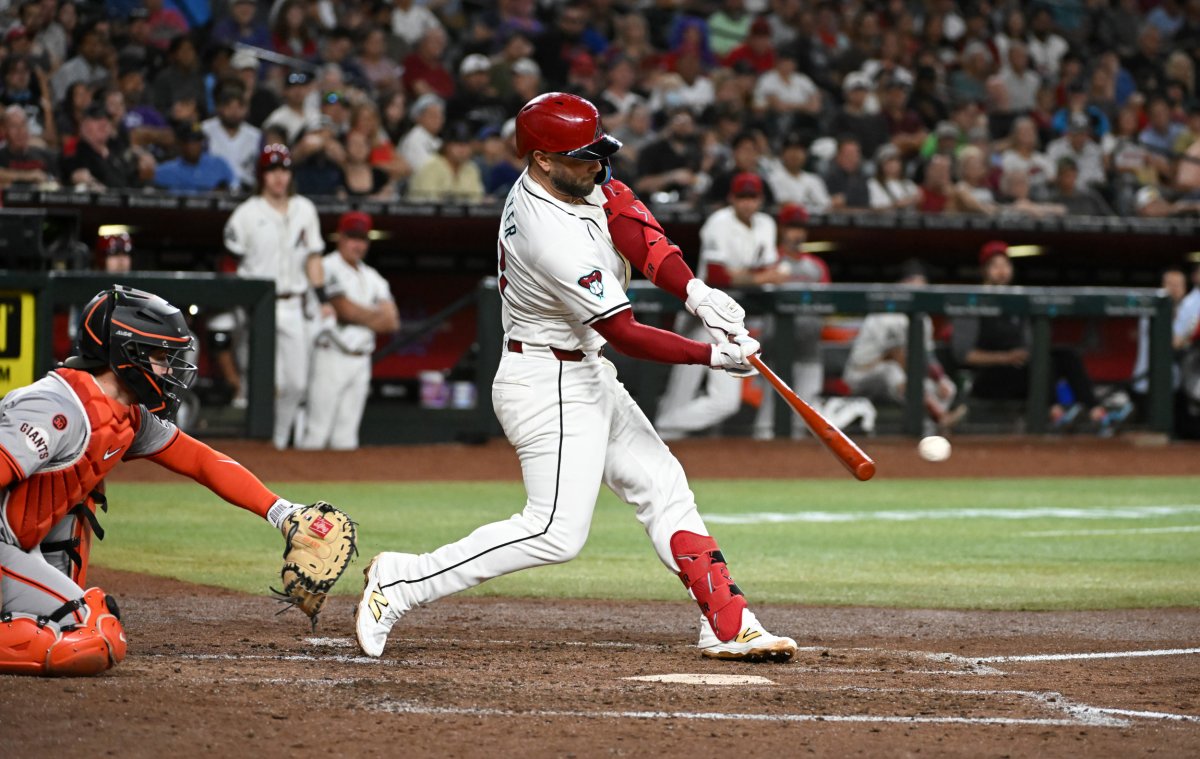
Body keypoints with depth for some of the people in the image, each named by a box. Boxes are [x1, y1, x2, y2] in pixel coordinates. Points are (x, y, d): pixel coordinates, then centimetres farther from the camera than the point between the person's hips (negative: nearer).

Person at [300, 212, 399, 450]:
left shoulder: (371, 277, 17)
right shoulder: (328, 267, -4)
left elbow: (392, 322, 8)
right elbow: (345, 309, -14)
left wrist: (360, 315, -6)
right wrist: (377, 315, 3)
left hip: (361, 359, 7)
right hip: (332, 357, -7)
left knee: (346, 437, 7)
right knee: (317, 432, -11)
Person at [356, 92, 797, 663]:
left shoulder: (567, 181, -2)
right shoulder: (556, 239, -29)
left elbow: (630, 224, -5)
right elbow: (624, 335, -25)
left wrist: (694, 291, -19)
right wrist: (713, 357, -20)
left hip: (586, 377, 11)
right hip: (551, 388, -11)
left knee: (662, 487, 10)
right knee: (556, 533, -13)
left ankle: (727, 624, 12)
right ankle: (402, 582, -9)